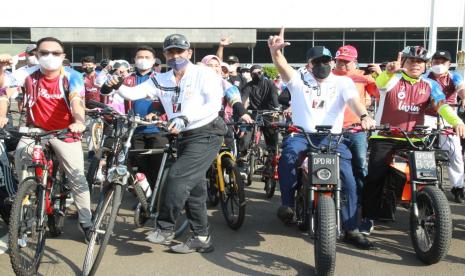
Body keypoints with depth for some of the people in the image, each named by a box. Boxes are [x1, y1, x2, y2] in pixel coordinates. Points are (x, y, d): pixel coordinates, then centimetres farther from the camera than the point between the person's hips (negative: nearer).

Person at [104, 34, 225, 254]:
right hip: (184, 137, 7)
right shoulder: (161, 80, 7)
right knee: (193, 188, 10)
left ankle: (165, 229, -1)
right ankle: (202, 238, 20)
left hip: (206, 135, -7)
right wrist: (118, 86, -23)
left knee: (177, 177, -17)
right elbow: (134, 93, -2)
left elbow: (215, 104, -18)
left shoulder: (204, 73, -8)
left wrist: (185, 118, -28)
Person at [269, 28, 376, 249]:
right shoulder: (299, 79, 9)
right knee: (287, 155, -34)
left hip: (331, 137, 1)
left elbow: (353, 100, -10)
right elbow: (283, 67, -12)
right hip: (301, 134, -1)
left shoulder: (342, 82, 10)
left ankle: (351, 229, -2)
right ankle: (287, 203, -16)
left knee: (348, 178, -16)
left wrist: (364, 116, -33)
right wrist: (276, 51, -36)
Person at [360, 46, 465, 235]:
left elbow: (441, 105, -4)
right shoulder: (393, 79, 2)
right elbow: (381, 83, -22)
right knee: (375, 177, -8)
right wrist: (389, 71, -46)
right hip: (384, 138, -2)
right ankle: (368, 218, 3)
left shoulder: (430, 85, 10)